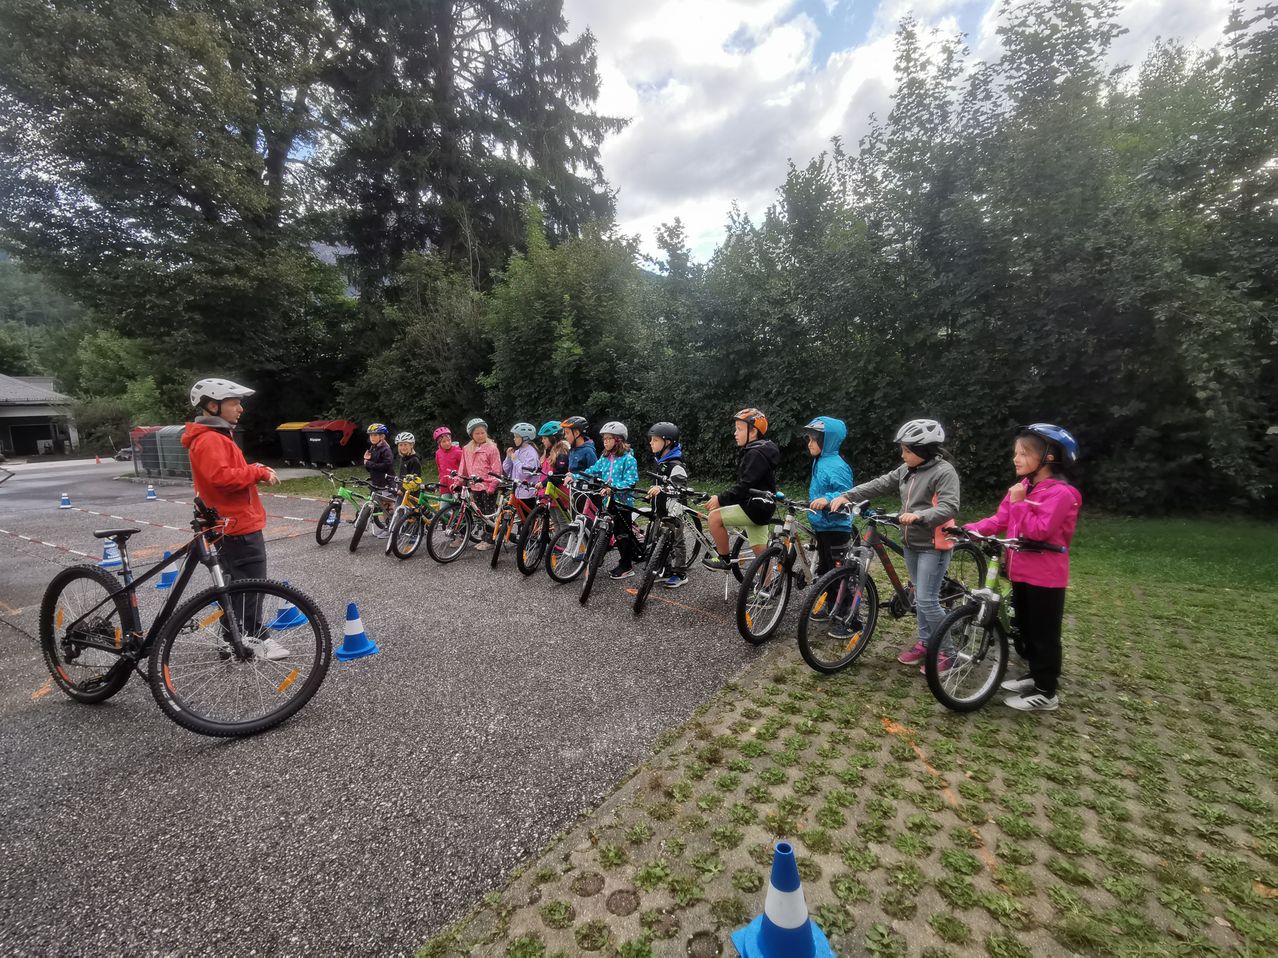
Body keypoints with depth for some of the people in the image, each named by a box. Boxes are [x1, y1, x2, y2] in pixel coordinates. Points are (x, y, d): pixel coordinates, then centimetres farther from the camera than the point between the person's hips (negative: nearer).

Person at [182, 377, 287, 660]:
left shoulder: (216, 437, 17)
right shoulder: (210, 439, -17)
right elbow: (220, 476, -31)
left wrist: (254, 470, 3)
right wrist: (260, 472, -21)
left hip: (235, 523, 11)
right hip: (239, 525, -11)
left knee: (236, 582, 19)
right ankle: (251, 639, 6)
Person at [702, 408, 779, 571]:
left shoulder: (755, 454, -16)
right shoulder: (755, 451, 16)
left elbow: (745, 486, -25)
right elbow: (746, 485, 21)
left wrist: (721, 499, -22)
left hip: (755, 507, -10)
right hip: (759, 508, 10)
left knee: (715, 516, -14)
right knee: (761, 552, 11)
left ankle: (724, 560, -1)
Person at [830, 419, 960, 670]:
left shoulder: (944, 472, -15)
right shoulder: (906, 470, 6)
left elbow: (949, 508, -24)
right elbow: (878, 485, 4)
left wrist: (918, 515, -39)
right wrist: (846, 496, -6)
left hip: (933, 546, -7)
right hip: (911, 543, 8)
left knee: (927, 600, -6)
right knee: (919, 597, 16)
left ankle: (948, 651, 11)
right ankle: (924, 643, 30)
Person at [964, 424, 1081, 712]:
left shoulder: (1060, 493, -17)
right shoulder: (1021, 487, 10)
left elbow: (1039, 531, -24)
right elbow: (998, 521, 6)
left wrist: (1019, 503, -22)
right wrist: (968, 529, -6)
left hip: (1045, 576, -8)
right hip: (1021, 572, 8)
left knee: (1044, 633, 3)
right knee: (1025, 628, 19)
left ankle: (1046, 693, 14)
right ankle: (1035, 675, 35)